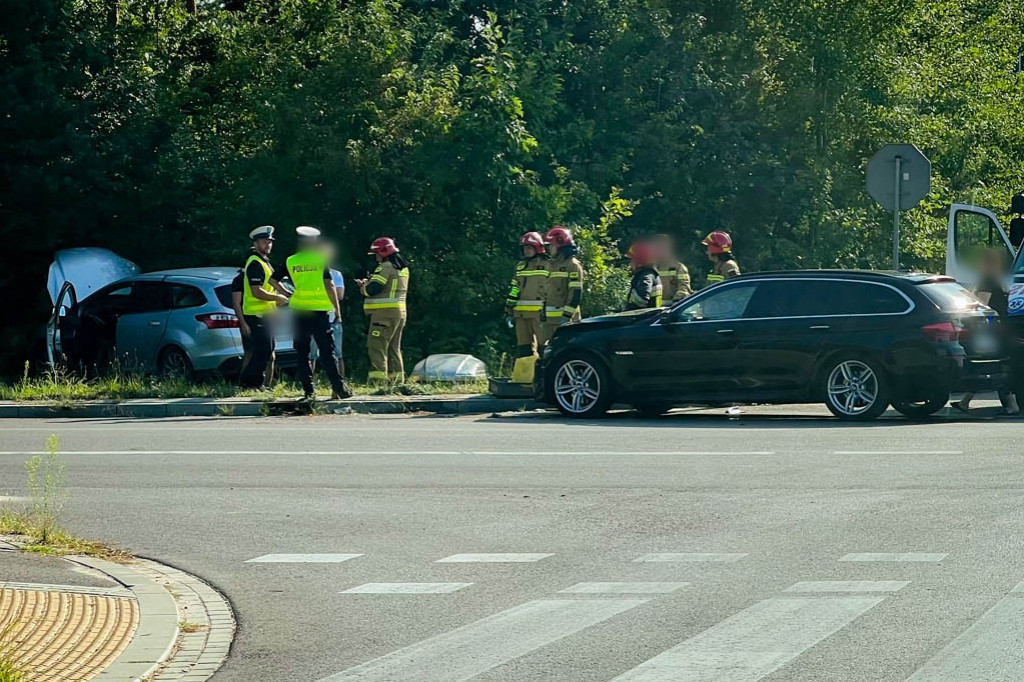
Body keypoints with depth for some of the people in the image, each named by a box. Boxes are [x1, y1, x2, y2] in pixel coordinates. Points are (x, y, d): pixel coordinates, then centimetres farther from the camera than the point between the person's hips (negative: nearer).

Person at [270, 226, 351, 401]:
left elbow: (273, 280, 12)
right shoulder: (321, 259, -2)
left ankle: (308, 391, 2)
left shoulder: (290, 262, 6)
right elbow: (329, 285, -6)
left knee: (303, 353, 7)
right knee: (327, 352, 0)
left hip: (298, 310, 2)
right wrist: (337, 308, -1)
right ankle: (339, 388, -4)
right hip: (319, 310, -2)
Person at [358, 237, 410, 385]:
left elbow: (372, 289, -19)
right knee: (394, 347, 16)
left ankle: (378, 379, -16)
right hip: (400, 313, 9)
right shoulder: (403, 268, 15)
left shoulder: (385, 268, -13)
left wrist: (362, 286, 3)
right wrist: (370, 282, 15)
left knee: (376, 346, -9)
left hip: (384, 312, -9)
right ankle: (397, 378, 16)